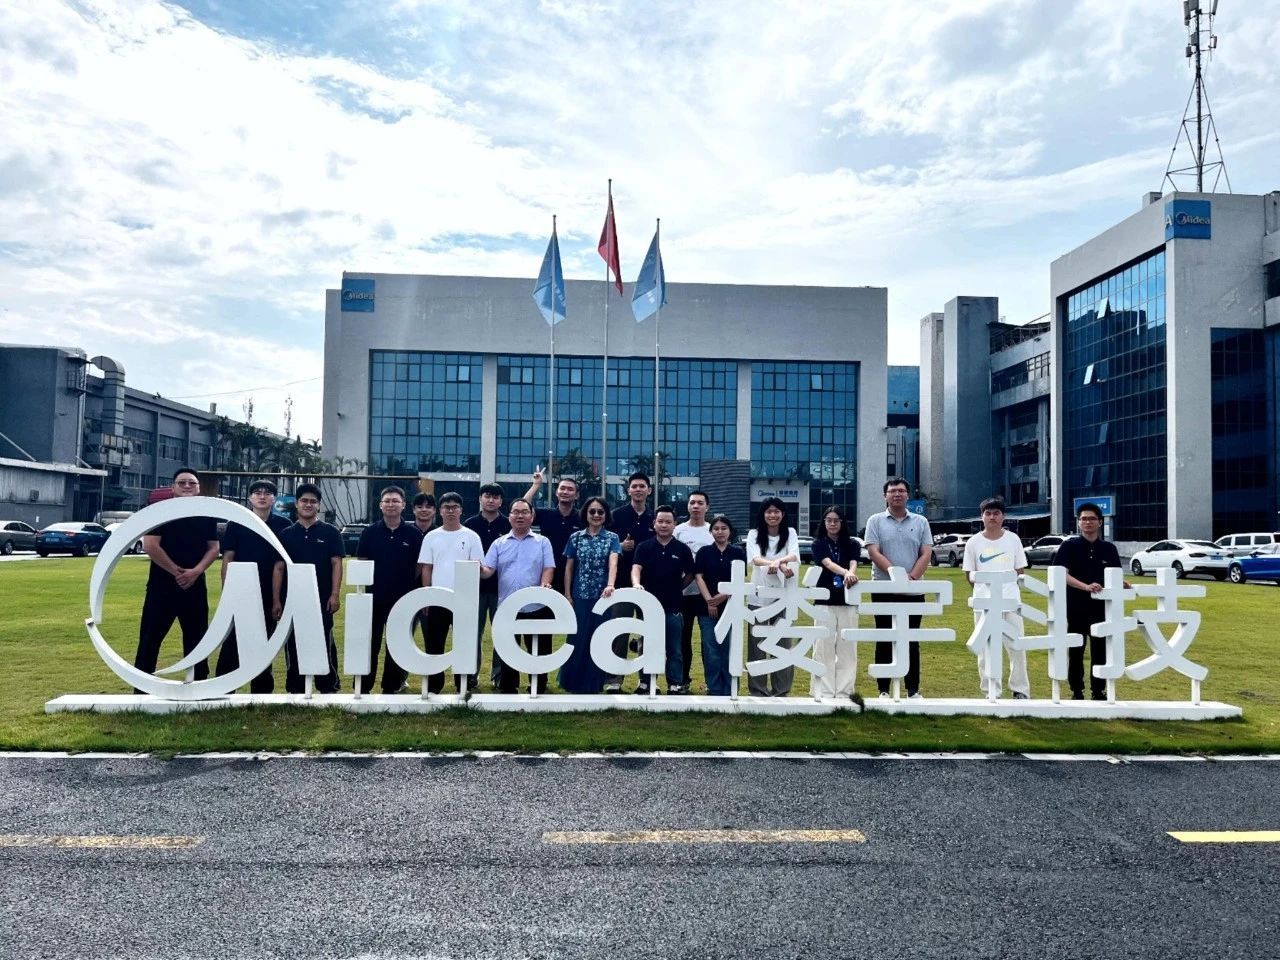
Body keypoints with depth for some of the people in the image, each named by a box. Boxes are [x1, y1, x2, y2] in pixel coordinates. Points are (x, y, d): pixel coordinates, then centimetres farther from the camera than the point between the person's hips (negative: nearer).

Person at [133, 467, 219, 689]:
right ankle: (141, 689, 7)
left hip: (195, 586, 4)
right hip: (161, 586, -3)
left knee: (197, 638, 8)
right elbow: (150, 546, -10)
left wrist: (196, 571, -10)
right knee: (150, 638, 0)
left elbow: (213, 548, 7)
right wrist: (176, 571, -13)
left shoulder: (207, 515, 9)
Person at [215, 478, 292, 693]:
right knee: (232, 641, 0)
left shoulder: (284, 525, 3)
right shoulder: (237, 524, 2)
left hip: (270, 594, 1)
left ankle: (262, 691, 19)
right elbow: (227, 559, 2)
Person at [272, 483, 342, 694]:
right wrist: (276, 600, 1)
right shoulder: (286, 534, 8)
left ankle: (329, 688, 11)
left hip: (322, 600, -2)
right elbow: (279, 568, 7)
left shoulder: (330, 532, 2)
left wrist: (335, 595, -11)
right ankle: (294, 689, 18)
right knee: (292, 645, 7)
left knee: (325, 644, 1)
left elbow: (336, 564, -2)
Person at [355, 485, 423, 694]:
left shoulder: (414, 534, 0)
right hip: (374, 598, 0)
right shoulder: (370, 532, 2)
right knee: (369, 644, 5)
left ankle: (392, 688, 19)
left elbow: (420, 566, 5)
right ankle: (363, 689, 14)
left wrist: (413, 591, 0)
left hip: (403, 600, 0)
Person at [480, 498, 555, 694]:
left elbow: (548, 568, -2)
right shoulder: (499, 543, 8)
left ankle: (538, 688, 17)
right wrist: (480, 570, -23)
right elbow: (488, 570, 0)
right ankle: (508, 689, 18)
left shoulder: (542, 542, 5)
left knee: (537, 650, 5)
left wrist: (544, 585, -21)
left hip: (536, 607, -1)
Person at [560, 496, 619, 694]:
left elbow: (613, 563, -15)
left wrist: (610, 585, -32)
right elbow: (569, 567, 7)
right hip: (580, 596, 1)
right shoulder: (575, 537, 4)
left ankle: (594, 684, 16)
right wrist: (567, 595, 1)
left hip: (602, 596, -1)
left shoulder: (612, 538, 0)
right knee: (577, 638, 4)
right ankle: (573, 682, 17)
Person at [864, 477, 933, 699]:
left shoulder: (920, 522, 8)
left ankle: (913, 690, 14)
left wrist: (912, 577, -15)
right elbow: (873, 552, -8)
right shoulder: (875, 521, 3)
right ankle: (884, 690, 11)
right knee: (884, 640, 4)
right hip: (884, 590, -1)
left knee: (912, 640, 6)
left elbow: (926, 554, 1)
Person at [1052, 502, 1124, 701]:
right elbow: (1061, 574, -12)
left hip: (1101, 606, 3)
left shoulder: (1109, 548, 7)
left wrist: (1122, 585, -10)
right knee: (1076, 650, 4)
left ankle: (1099, 690, 19)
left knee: (1100, 649, 6)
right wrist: (1086, 587, -26)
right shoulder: (1069, 546, -3)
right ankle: (1077, 691, 14)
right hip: (1076, 606, -2)